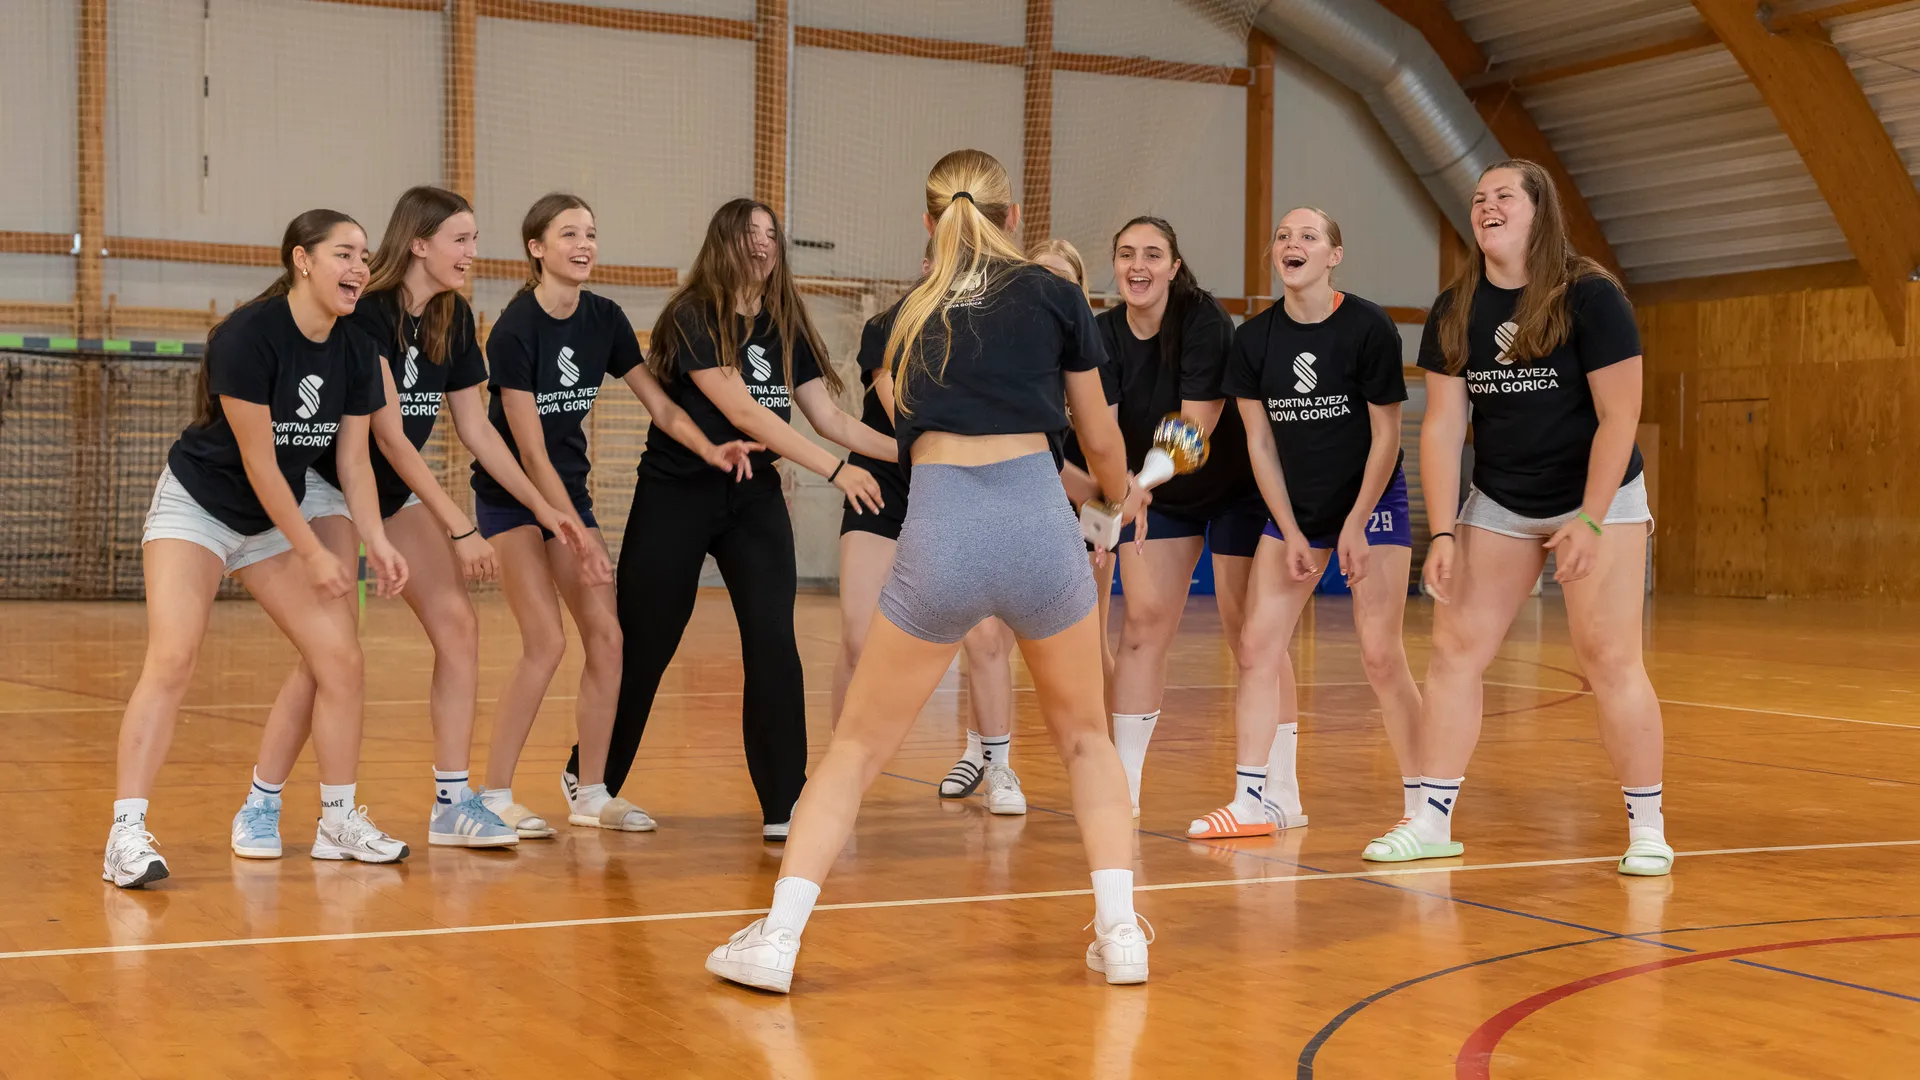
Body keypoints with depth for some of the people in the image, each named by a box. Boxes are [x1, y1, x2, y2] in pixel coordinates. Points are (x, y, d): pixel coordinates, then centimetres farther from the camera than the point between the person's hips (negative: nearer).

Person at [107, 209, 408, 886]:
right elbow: (258, 463, -22)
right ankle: (126, 835, -19)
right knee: (171, 662, -21)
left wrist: (377, 543, -13)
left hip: (278, 517, 7)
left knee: (341, 659, 0)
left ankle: (338, 821, 15)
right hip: (196, 507, -7)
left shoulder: (357, 353, -4)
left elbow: (353, 459, 1)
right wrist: (314, 554, -18)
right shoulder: (248, 336, -25)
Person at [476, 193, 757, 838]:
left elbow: (660, 405, 1)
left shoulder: (604, 320, -1)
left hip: (570, 490, 6)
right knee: (547, 640, -17)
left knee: (606, 635, -1)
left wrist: (711, 450, -18)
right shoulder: (515, 330, -20)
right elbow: (530, 452, -21)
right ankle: (494, 797, -6)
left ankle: (590, 794, 10)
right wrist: (581, 537, -23)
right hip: (511, 495, -6)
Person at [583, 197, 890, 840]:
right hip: (675, 496, -4)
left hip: (754, 497, 5)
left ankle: (784, 805, -2)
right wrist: (833, 469, -27)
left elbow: (831, 418, 5)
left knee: (774, 644, -8)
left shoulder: (785, 328, 6)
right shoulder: (691, 318, -13)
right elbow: (741, 410, -22)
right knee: (643, 647, 5)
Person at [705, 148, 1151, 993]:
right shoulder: (1053, 296, 11)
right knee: (1083, 737, 21)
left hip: (938, 535, 1)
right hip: (1039, 527, -1)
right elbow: (1098, 438, 18)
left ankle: (775, 938, 8)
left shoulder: (908, 317, 18)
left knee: (857, 744, 13)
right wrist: (1122, 494, 41)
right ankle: (1119, 928, 13)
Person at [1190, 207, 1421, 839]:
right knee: (1257, 643, -4)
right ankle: (1257, 799, 3)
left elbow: (1386, 434, -9)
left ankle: (1422, 803, 5)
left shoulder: (1368, 327, -14)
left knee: (1381, 656, -8)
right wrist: (1291, 533, -3)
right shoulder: (1254, 338, -4)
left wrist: (1356, 525, -12)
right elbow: (1260, 442, 1)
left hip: (1372, 503, -4)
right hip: (1294, 507, 4)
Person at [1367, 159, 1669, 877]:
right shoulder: (1454, 313, -2)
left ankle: (1647, 825, 5)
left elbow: (1619, 415, -16)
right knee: (1454, 648, 0)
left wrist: (1589, 522, -20)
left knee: (1609, 657, -8)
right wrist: (1444, 533, -7)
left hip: (1598, 496, -5)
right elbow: (1442, 426, -1)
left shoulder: (1590, 297, -15)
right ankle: (1431, 822, 7)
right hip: (1498, 504, 5)